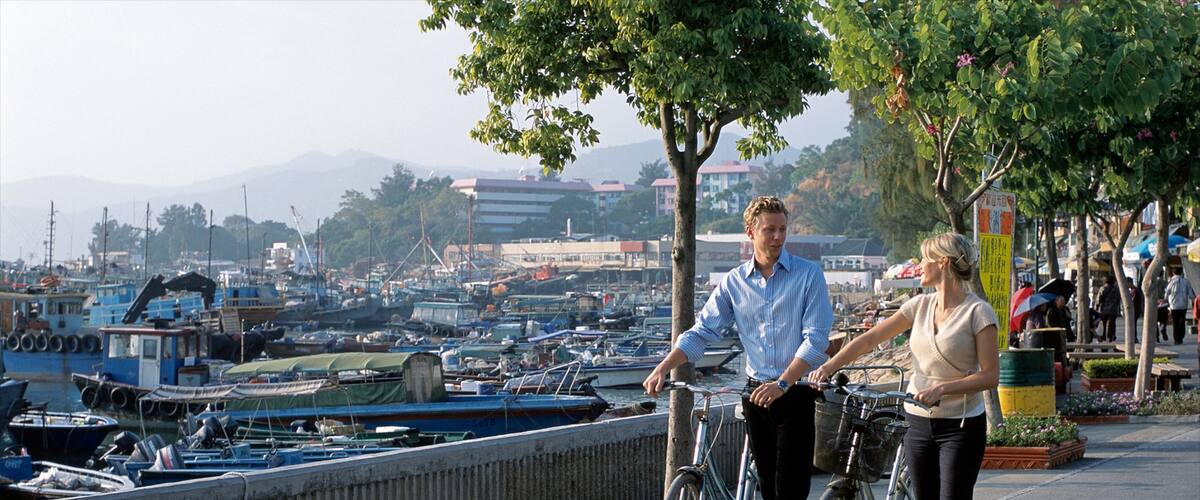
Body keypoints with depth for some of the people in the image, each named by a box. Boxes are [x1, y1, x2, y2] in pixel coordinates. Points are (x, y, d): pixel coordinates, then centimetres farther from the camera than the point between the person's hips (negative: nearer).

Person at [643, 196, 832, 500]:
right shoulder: (734, 282, 7)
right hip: (757, 392, 4)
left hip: (796, 392, -4)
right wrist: (662, 369, -9)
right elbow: (701, 332, 5)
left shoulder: (808, 275, -4)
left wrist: (782, 384, -21)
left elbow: (816, 338, -11)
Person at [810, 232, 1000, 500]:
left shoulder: (978, 312, -11)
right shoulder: (921, 305, 6)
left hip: (961, 427, -6)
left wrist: (942, 388, -25)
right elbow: (869, 339, 6)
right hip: (919, 422, 6)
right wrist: (828, 367, -5)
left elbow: (990, 375, -14)